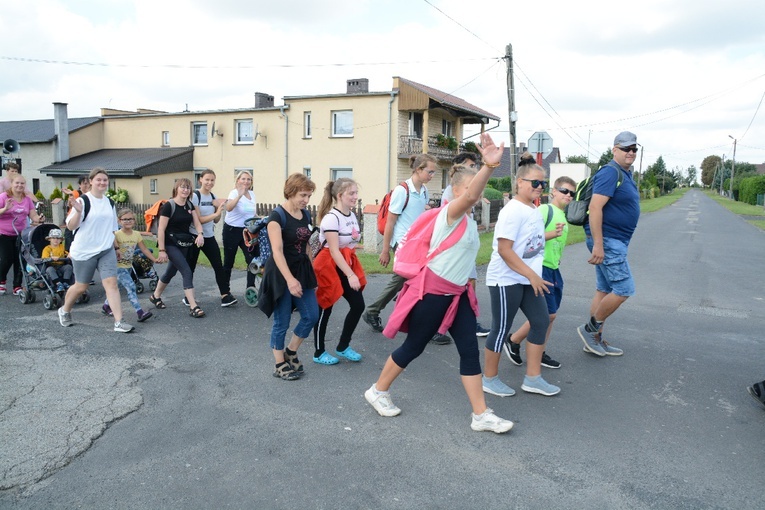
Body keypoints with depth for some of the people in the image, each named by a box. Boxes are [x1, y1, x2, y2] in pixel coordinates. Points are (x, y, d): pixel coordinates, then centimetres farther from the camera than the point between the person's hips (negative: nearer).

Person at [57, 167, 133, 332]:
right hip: (84, 251, -4)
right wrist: (78, 212, -31)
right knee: (81, 286, 10)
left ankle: (119, 322, -10)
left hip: (106, 251, 4)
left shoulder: (110, 203, 8)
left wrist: (114, 246, 20)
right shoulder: (83, 201, -11)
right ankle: (65, 311, 39)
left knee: (111, 283, -7)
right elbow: (71, 226, -15)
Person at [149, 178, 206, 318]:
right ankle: (193, 307, -15)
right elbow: (161, 229, -15)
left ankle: (155, 296, 41)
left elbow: (197, 222, -1)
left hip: (184, 244, 7)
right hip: (171, 244, -7)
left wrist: (200, 234, -23)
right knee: (187, 272, -15)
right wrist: (162, 250, -18)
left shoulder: (190, 205, 6)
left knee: (171, 272, 19)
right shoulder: (168, 205, -14)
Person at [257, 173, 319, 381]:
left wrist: (312, 275, 16)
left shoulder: (305, 215, 7)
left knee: (312, 316, 6)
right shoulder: (277, 216, -15)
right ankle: (279, 365, 20)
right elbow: (277, 252, -22)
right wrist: (290, 279, -30)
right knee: (281, 322, 3)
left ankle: (291, 352, 27)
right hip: (281, 274, -7)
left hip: (302, 270, 7)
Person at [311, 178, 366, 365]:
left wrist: (353, 271, 14)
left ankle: (343, 347, 21)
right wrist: (350, 275, -27)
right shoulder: (331, 218, -19)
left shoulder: (352, 215, 7)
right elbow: (334, 251, -23)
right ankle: (319, 353, 18)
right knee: (325, 309, 2)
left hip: (347, 263, 8)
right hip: (330, 266, -8)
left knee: (358, 305, 4)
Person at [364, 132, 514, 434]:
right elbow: (468, 197, -39)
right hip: (433, 291, -8)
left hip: (458, 293, 9)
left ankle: (481, 415, 13)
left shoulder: (468, 220, 12)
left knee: (470, 350, 5)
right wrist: (489, 166, -53)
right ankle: (378, 391, 27)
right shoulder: (451, 211, -16)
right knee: (413, 347, 5)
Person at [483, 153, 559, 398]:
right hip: (506, 279, -9)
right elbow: (504, 250, -23)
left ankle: (533, 378, 21)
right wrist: (531, 275, -22)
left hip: (528, 278, 9)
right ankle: (489, 379, 19)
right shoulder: (513, 211, -18)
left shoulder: (534, 210, 9)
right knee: (501, 329, 1)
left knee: (541, 322, 9)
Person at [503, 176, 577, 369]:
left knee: (550, 314, 11)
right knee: (547, 314, -8)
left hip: (553, 270, 9)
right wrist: (552, 234, -30)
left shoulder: (564, 216, 15)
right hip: (540, 268, -9)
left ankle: (539, 353, 22)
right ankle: (513, 341, 9)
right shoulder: (545, 210, -12)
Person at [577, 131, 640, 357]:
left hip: (615, 241, 10)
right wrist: (598, 245, -28)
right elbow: (595, 207, -24)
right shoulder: (610, 173, -15)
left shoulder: (625, 174, 17)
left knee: (604, 291, 12)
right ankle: (590, 328, 5)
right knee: (624, 289, -8)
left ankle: (595, 340, 20)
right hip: (607, 241, -10)